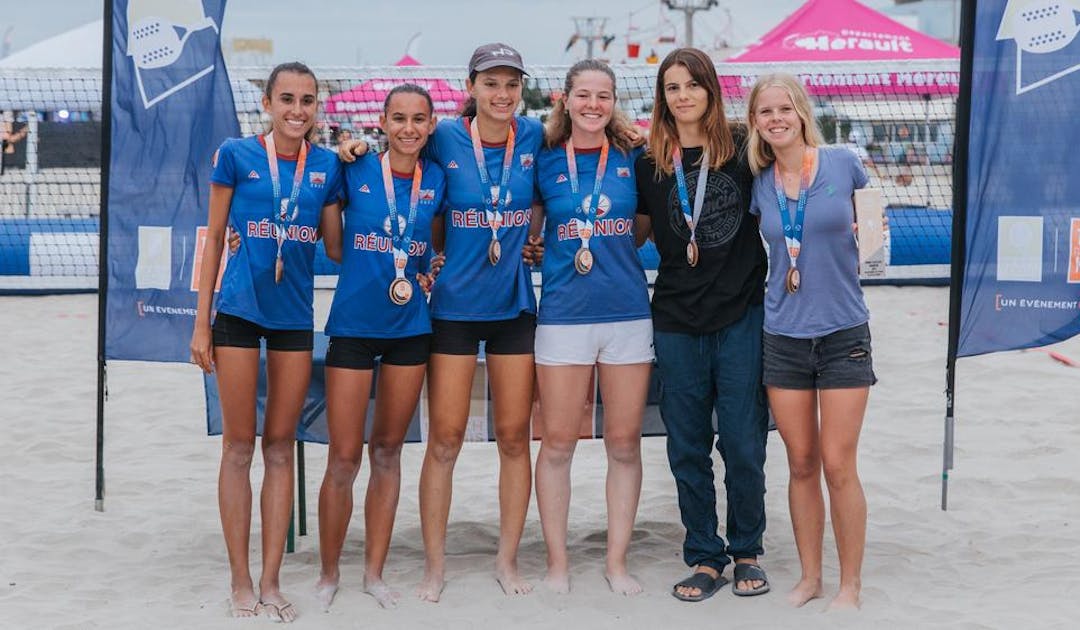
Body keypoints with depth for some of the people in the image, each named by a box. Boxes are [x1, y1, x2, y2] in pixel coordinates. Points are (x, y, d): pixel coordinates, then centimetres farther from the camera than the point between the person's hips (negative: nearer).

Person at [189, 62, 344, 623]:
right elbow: (214, 238, 2)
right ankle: (240, 581, 10)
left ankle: (271, 581, 13)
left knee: (281, 448, 7)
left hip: (294, 317, 3)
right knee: (239, 446, 2)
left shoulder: (326, 165, 5)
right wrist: (201, 321, -1)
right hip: (239, 310, -2)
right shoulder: (236, 155, -2)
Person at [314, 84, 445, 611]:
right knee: (344, 457, -2)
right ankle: (328, 574, 15)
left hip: (410, 329, 3)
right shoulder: (355, 170, -3)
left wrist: (432, 270, -1)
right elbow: (334, 249, 0)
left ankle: (374, 572, 21)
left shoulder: (437, 179, 4)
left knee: (388, 450, 11)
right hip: (354, 325, -3)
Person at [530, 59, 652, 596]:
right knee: (558, 443, 2)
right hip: (563, 313, -1)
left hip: (628, 311, 1)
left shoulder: (632, 158, 5)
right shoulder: (546, 161, 4)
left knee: (624, 444, 5)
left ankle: (617, 561, 16)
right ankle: (557, 561, 15)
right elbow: (527, 234, 13)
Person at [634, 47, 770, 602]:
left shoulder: (743, 150, 0)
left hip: (741, 315, -2)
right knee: (687, 446, 7)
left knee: (742, 442, 2)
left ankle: (746, 552, 19)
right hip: (676, 318, 2)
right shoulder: (647, 162, 5)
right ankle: (704, 557, 18)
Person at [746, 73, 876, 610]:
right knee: (800, 464, 8)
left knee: (838, 465, -3)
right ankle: (809, 577, 21)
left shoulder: (842, 164, -4)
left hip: (842, 332, -3)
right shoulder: (758, 184, 2)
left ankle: (850, 585, 10)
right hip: (783, 336, 3)